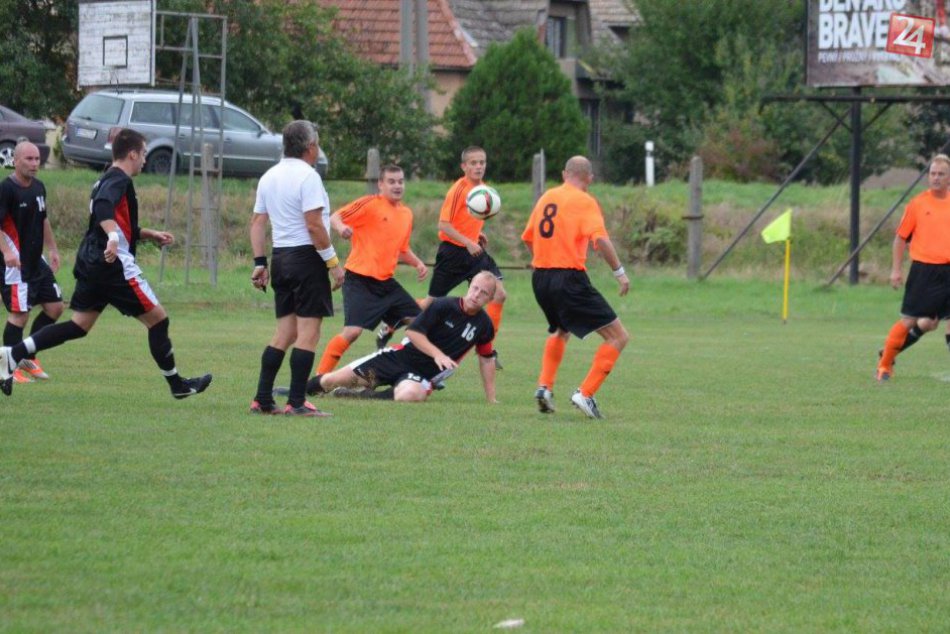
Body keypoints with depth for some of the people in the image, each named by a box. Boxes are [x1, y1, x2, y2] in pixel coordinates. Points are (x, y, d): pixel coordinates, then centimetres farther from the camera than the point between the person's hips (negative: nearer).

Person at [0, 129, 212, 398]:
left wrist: (150, 234, 29)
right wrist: (113, 237, -45)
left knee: (78, 326, 9)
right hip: (114, 265, -10)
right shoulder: (119, 181, -11)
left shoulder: (108, 180, 20)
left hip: (91, 264, 10)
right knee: (158, 318, 1)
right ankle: (177, 384, 9)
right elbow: (102, 208, -32)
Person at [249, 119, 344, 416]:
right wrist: (333, 262, -12)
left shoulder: (269, 177, 12)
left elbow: (257, 223, 13)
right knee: (308, 332, -5)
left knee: (285, 332, 12)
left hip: (281, 258, 8)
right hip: (307, 257, -8)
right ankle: (297, 402, -8)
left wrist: (260, 263, 16)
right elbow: (314, 226, -17)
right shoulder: (307, 176, -12)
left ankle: (262, 399, 9)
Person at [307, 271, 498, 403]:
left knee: (408, 395, -39)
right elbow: (413, 331, -13)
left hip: (425, 373, 1)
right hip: (401, 357, -1)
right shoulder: (443, 306, -11)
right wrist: (437, 354, -26)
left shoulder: (484, 325, -2)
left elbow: (487, 358, 12)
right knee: (333, 380, -6)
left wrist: (491, 399, 13)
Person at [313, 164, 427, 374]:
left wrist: (418, 263, 9)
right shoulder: (369, 204, -8)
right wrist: (341, 227, -34)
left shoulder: (406, 214, 14)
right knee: (352, 331, -19)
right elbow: (334, 217, -11)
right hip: (360, 280, -7)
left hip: (386, 282, 7)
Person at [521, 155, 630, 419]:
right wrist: (619, 272, -12)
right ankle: (585, 394, -11)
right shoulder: (584, 201, -6)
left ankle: (545, 386, 18)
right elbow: (600, 239, -20)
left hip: (540, 278, 7)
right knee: (618, 337, -1)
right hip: (570, 277, -7)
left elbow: (528, 238, 21)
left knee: (560, 331, 35)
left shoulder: (547, 197, 13)